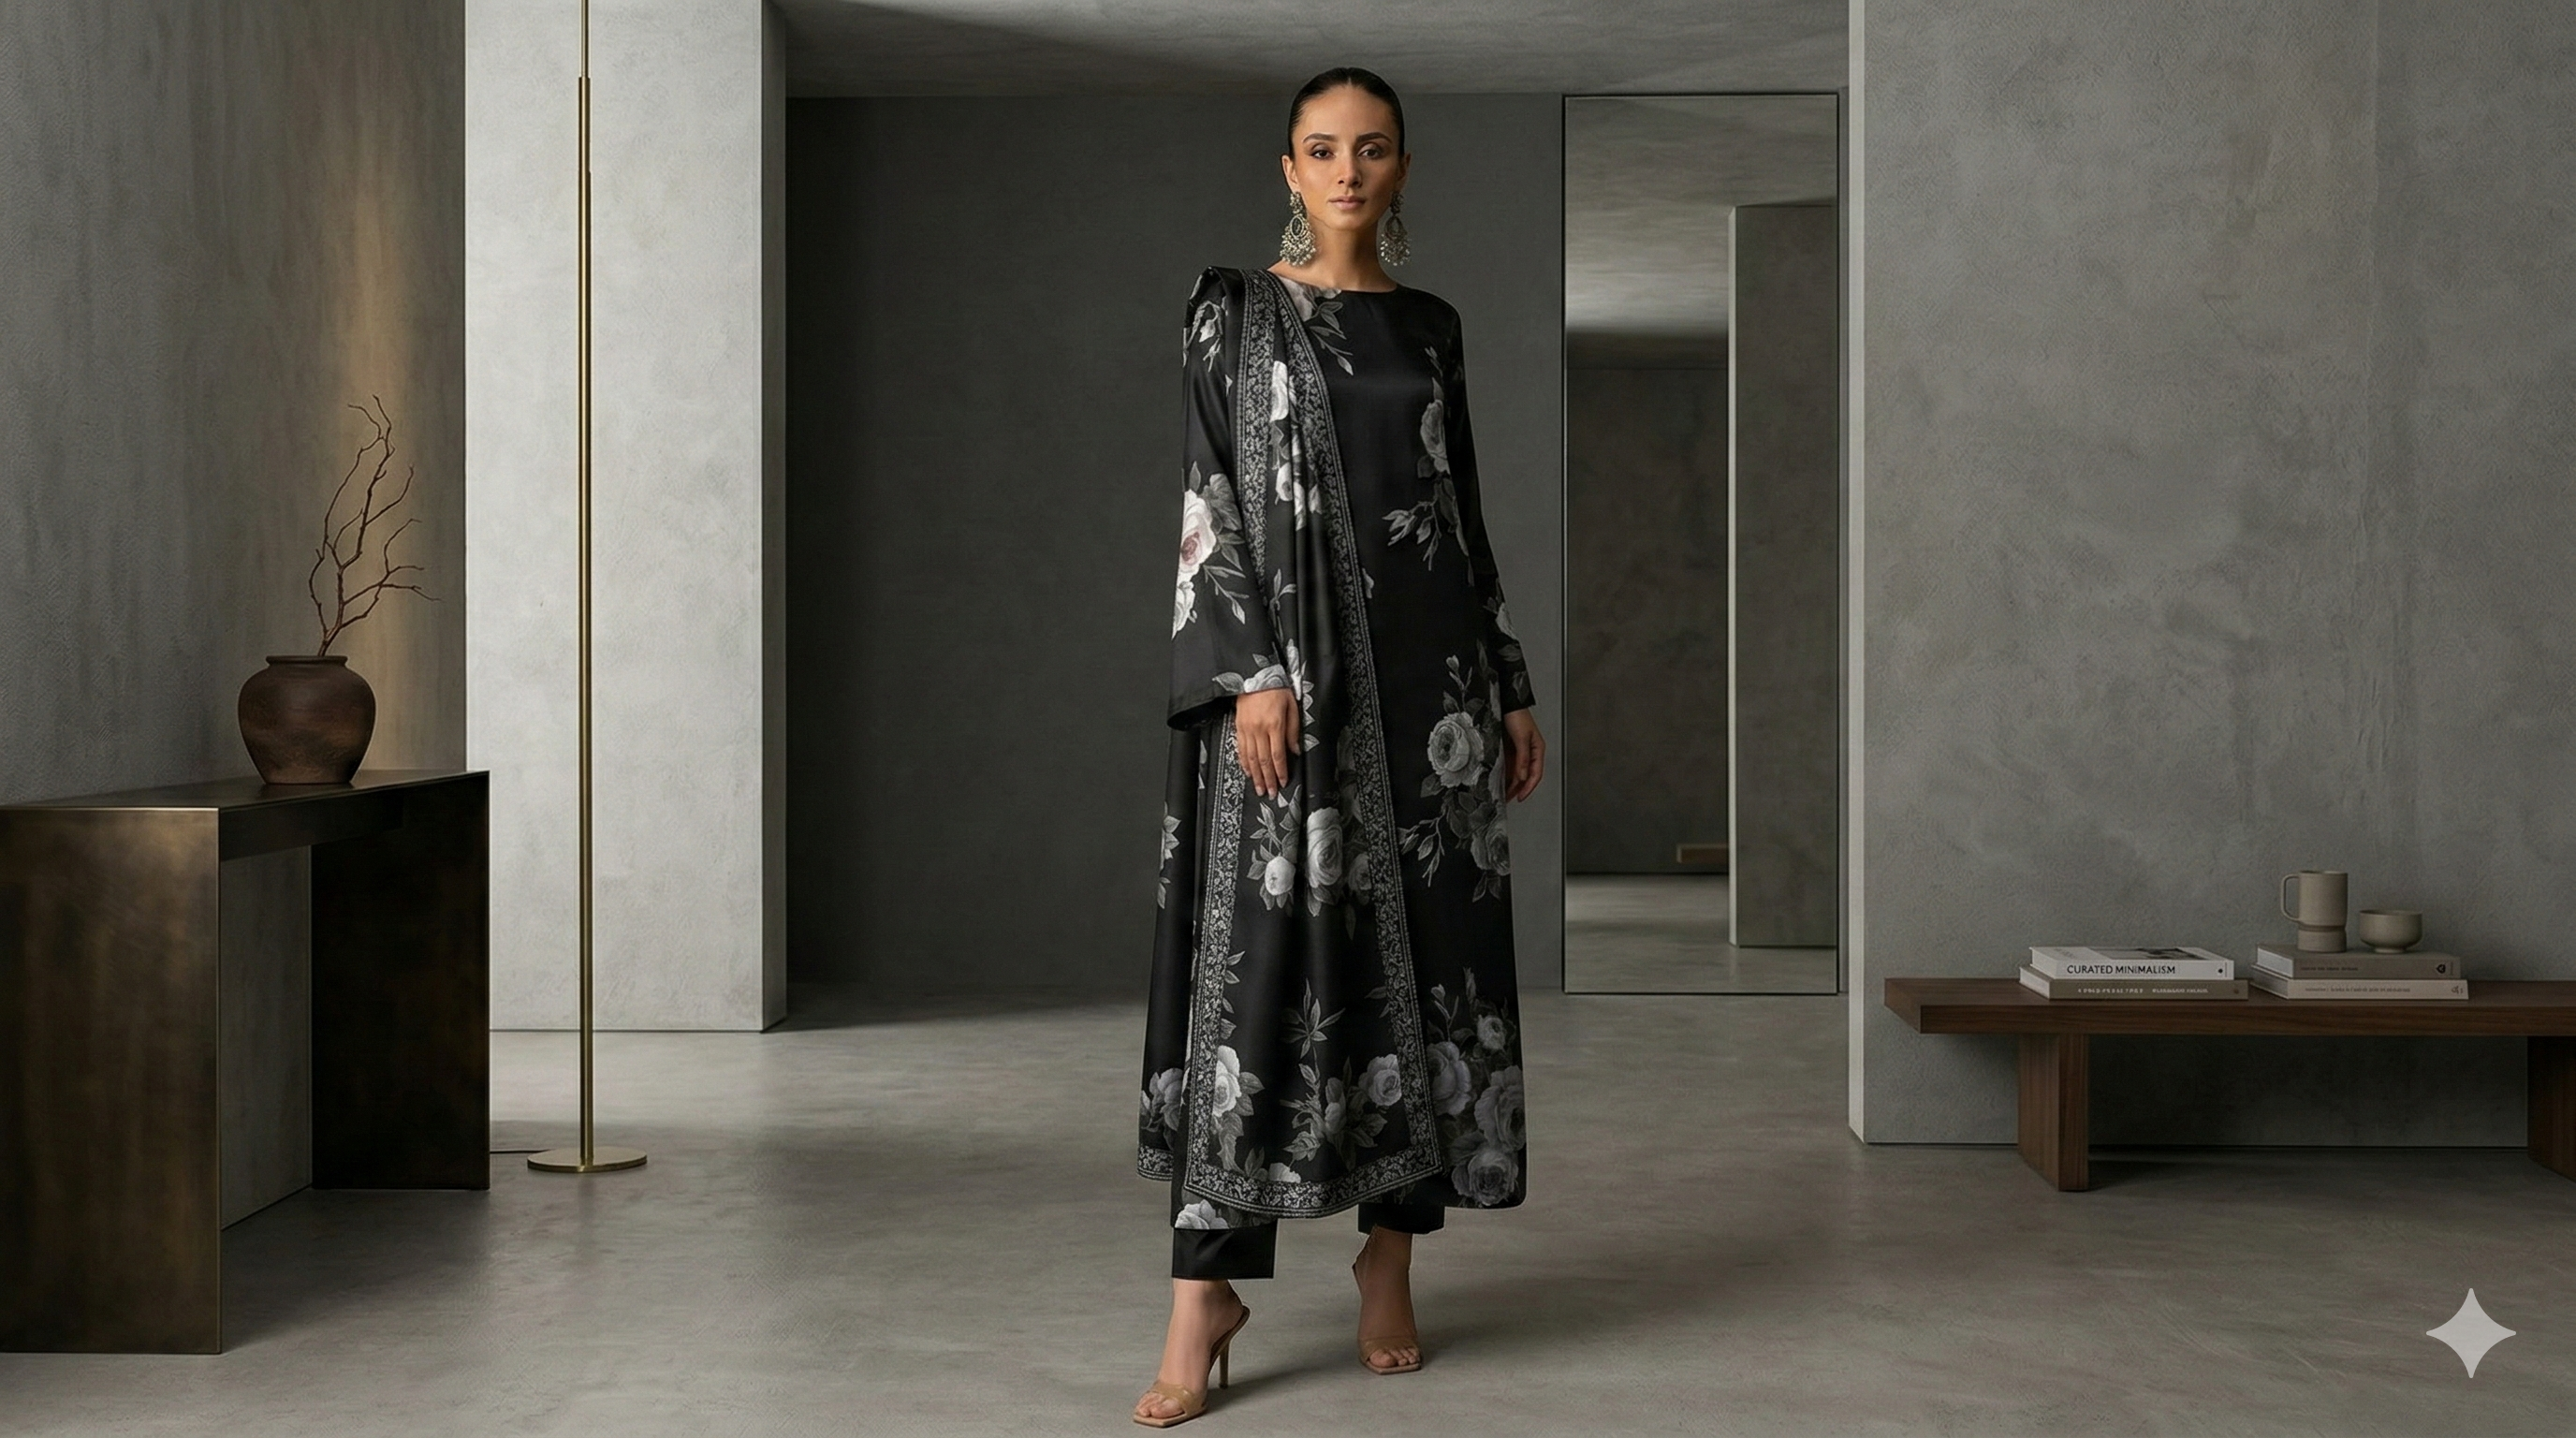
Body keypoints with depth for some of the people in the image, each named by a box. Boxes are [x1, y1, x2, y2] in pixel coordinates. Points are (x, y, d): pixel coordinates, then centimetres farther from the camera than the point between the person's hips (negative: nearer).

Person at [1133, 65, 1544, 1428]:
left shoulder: (1431, 327, 14)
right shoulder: (1233, 311, 3)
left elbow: (1466, 515, 15)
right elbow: (1209, 497, -4)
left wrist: (1511, 690, 11)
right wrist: (1253, 671, -15)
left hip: (1425, 669, 4)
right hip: (1290, 662, -4)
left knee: (1423, 947, 3)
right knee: (1261, 953, -9)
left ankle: (1392, 1252, 14)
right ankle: (1207, 1285, -7)